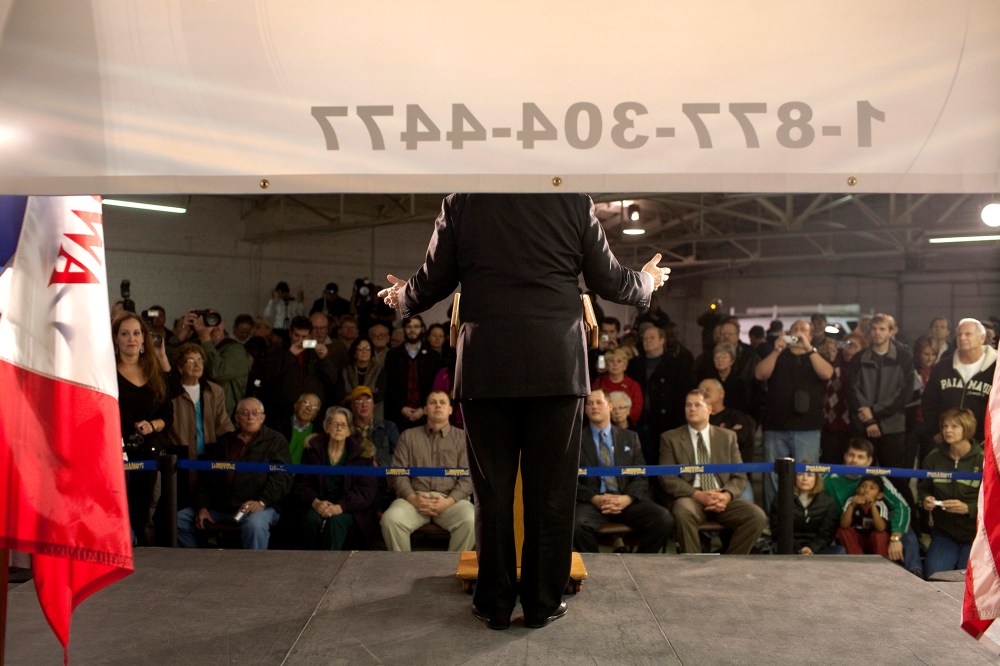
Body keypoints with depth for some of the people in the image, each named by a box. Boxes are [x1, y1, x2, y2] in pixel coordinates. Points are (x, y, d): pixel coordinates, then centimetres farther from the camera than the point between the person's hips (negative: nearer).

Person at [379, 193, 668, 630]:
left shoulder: (460, 204, 1)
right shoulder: (575, 202, 0)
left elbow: (431, 284, 7)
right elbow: (609, 281, 6)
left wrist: (401, 298, 30)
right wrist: (647, 282, 28)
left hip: (485, 369, 1)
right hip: (557, 366, 0)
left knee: (492, 490, 10)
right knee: (551, 491, 9)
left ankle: (495, 604, 21)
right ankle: (543, 603, 19)